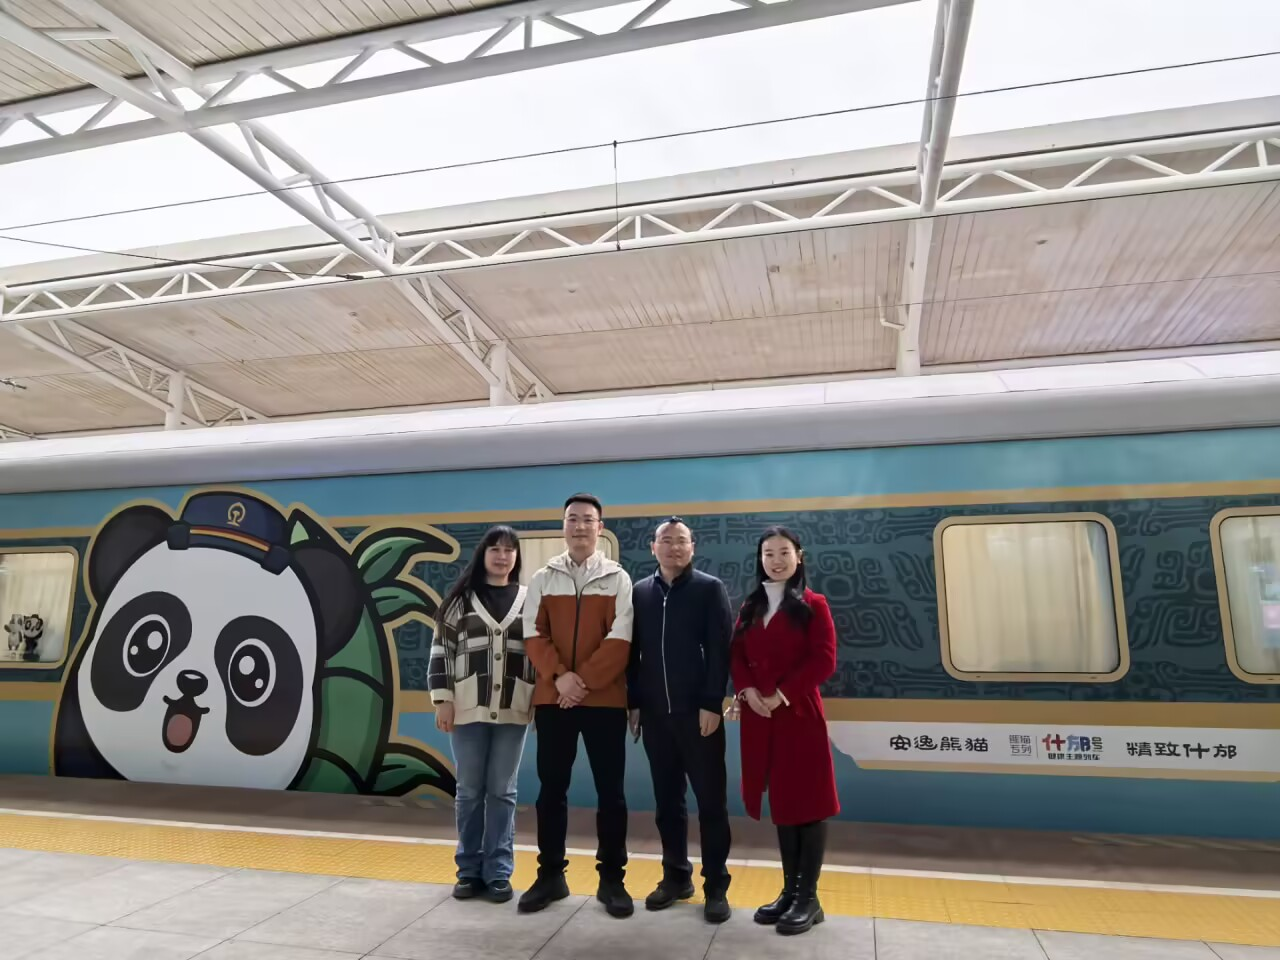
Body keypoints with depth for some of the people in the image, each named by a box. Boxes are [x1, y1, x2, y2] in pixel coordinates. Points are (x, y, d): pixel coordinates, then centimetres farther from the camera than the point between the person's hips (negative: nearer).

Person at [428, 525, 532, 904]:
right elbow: (441, 649, 3)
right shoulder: (460, 598, 4)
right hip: (468, 708, 0)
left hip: (513, 710, 0)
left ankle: (498, 872, 16)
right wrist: (442, 699, -4)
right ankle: (469, 870, 21)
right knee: (469, 791, 8)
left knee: (502, 791, 6)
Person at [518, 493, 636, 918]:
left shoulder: (618, 579, 1)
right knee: (551, 788, 10)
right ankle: (550, 874, 23)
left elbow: (620, 640, -7)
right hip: (551, 698, 2)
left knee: (610, 791, 5)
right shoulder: (543, 579, 7)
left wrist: (584, 680, -15)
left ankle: (612, 878, 18)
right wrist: (559, 676, -14)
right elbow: (534, 635, 1)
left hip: (605, 699, -2)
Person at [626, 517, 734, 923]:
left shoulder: (710, 589, -2)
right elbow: (632, 652, 10)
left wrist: (712, 704, -13)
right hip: (655, 714, 4)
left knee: (710, 800, 4)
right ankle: (676, 876, 25)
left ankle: (716, 885, 15)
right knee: (667, 800, 12)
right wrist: (635, 703, 5)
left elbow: (720, 651, -7)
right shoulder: (640, 593, 8)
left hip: (698, 712, -3)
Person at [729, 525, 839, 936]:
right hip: (759, 717, 5)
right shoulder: (750, 606, 13)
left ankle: (809, 897, 12)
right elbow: (736, 655, 8)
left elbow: (823, 661, -12)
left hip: (799, 713, -5)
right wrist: (747, 691, -10)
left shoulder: (813, 605, -3)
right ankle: (790, 889, 24)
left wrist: (781, 695, -16)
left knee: (807, 801, 1)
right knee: (780, 801, 13)